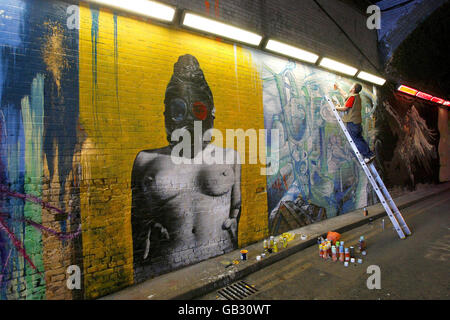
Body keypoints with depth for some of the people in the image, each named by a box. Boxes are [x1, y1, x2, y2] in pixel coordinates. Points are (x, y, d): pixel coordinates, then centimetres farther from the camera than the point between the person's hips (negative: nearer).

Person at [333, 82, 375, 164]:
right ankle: (369, 154, 14)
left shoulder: (352, 97, -12)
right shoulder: (357, 96, 17)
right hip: (357, 121, 9)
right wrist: (338, 88, 42)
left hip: (351, 122, -9)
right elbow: (345, 95, 32)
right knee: (359, 139, 12)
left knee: (355, 140, -6)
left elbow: (345, 108, -13)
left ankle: (368, 155, -7)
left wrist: (337, 108, 7)